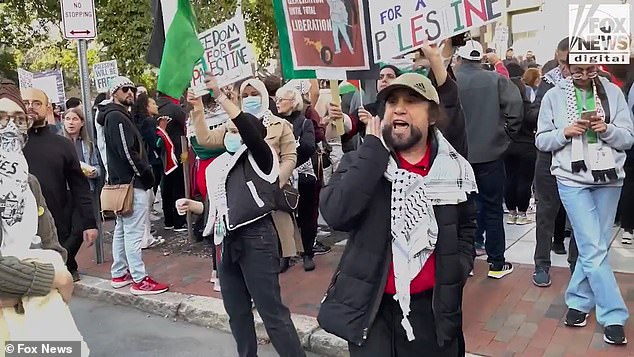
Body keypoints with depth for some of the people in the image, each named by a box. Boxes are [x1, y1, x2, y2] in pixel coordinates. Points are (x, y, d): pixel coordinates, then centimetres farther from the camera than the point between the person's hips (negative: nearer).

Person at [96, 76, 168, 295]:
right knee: (133, 233, -8)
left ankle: (119, 274, 24)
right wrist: (148, 174, -12)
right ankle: (139, 280, -4)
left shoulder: (119, 116, 19)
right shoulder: (117, 117, -12)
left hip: (121, 183, 11)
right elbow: (128, 153, -20)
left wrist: (145, 172, 10)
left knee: (121, 230, 15)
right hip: (131, 184, -11)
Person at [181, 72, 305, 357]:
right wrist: (192, 206, 11)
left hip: (255, 239, -7)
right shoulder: (217, 167, 18)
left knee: (272, 311, -5)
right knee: (236, 312, 15)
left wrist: (219, 96, -22)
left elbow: (249, 128, -21)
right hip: (227, 243, 7)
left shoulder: (260, 158, -2)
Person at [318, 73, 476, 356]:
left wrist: (457, 274, 0)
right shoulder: (361, 162, -7)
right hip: (370, 306, -1)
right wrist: (374, 148, -21)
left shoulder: (455, 169, 0)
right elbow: (335, 214, -25)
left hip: (431, 306, 2)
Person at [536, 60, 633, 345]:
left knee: (594, 247, 11)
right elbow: (541, 140, 2)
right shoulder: (554, 96, 0)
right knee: (594, 249, -5)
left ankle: (579, 300, 29)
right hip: (573, 179, -2)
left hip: (609, 178, 2)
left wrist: (607, 129, -16)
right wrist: (565, 132, -15)